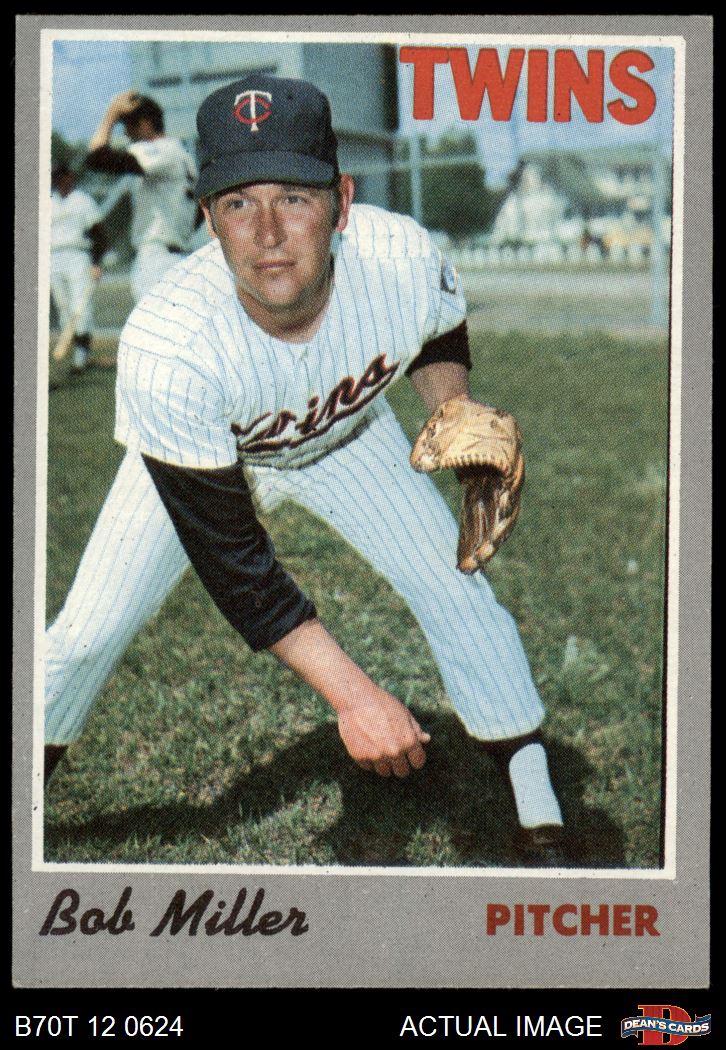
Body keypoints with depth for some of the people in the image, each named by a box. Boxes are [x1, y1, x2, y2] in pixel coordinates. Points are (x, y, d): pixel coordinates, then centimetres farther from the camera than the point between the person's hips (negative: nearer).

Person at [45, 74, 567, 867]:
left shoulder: (402, 259, -35)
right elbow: (231, 560, -37)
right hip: (201, 458, -2)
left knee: (457, 591, -9)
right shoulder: (164, 349, -43)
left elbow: (440, 335, -5)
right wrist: (351, 693, -42)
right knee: (89, 632, -7)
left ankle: (541, 825, 9)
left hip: (348, 436, 2)